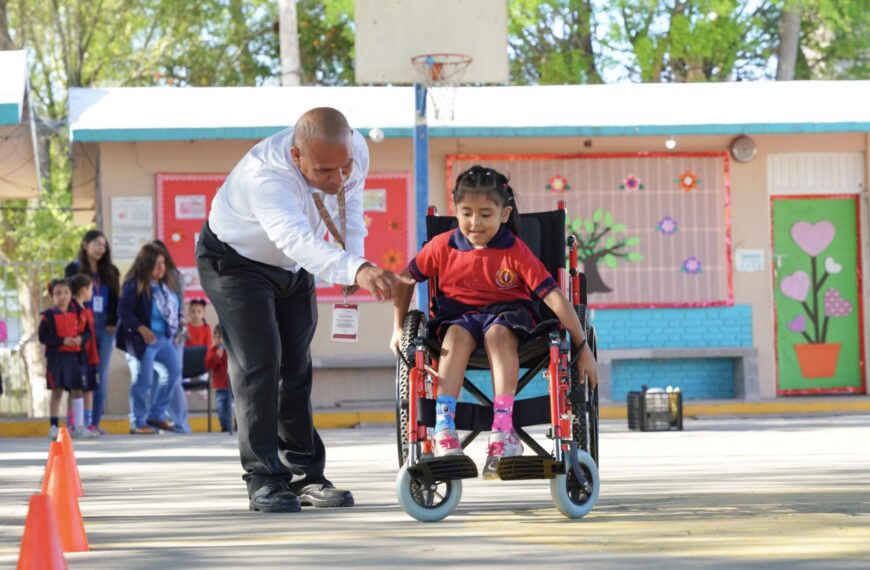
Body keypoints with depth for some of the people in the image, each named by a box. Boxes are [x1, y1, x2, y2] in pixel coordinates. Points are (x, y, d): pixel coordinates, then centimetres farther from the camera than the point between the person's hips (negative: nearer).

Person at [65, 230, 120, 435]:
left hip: (105, 328, 4)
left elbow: (115, 299, 12)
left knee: (101, 375, 1)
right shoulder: (74, 269, 3)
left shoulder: (110, 272, 14)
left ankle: (96, 422, 3)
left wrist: (113, 323, -1)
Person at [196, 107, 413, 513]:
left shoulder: (355, 150, -23)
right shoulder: (264, 175, -44)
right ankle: (264, 480, -12)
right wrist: (357, 268, -74)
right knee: (258, 362, -16)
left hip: (293, 267, 6)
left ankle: (305, 475, 14)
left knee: (297, 365, 8)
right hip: (236, 261, -6)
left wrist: (354, 250, -13)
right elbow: (297, 240, -59)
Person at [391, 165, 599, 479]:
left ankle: (503, 430, -42)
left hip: (506, 313, -2)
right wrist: (398, 328, 5)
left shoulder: (515, 251, -12)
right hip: (459, 314, 2)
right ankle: (444, 428, -42)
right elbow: (405, 280, 10)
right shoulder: (443, 246, -4)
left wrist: (583, 347, -19)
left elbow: (554, 298, -15)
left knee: (498, 333, -37)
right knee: (457, 335, -34)